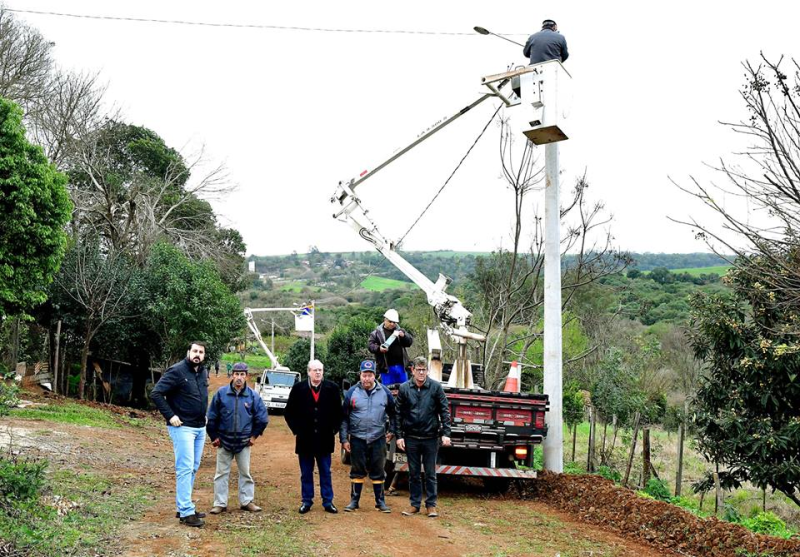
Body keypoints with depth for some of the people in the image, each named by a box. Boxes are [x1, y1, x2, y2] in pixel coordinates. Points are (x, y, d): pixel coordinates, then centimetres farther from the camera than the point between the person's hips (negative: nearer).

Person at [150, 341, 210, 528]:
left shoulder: (203, 373, 10)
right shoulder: (177, 371, -13)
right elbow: (156, 393, -16)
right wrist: (170, 416, -17)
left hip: (200, 428, 8)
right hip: (183, 428, -8)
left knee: (193, 469, 12)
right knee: (185, 469, -9)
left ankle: (184, 506, 22)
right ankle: (186, 512, -6)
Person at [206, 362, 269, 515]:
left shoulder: (253, 396, -5)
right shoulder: (221, 393, -7)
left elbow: (262, 418, 4)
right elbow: (212, 417, 0)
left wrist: (254, 435, 3)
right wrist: (214, 436, 0)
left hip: (244, 442, 0)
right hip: (224, 441, 0)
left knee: (245, 473, 9)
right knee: (221, 473, 6)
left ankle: (246, 501, 20)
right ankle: (220, 503, 14)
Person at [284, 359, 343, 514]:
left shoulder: (332, 388, -1)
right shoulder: (298, 388, -3)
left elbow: (338, 412, 7)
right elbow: (289, 412, 5)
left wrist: (334, 430, 2)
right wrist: (297, 430, 0)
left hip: (325, 439, 0)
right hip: (305, 439, 0)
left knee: (326, 472, 7)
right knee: (306, 473, 9)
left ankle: (328, 502, 14)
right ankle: (306, 501, 18)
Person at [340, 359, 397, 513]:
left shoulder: (384, 392, 1)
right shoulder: (352, 392, -2)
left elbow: (392, 413, 14)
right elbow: (344, 417, 1)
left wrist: (392, 431, 7)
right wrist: (344, 439, -2)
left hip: (378, 439, 1)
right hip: (357, 439, -1)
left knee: (378, 472, 7)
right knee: (357, 471, 8)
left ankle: (380, 502, 16)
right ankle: (354, 501, 18)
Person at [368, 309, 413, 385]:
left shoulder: (399, 331, 12)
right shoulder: (377, 332, 2)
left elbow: (410, 341, 6)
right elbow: (370, 345, -2)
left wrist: (403, 335, -14)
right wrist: (379, 349, -22)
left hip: (401, 365, 3)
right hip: (386, 367, -3)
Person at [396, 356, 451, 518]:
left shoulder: (436, 387, -3)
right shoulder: (404, 388, 0)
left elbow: (444, 411, -2)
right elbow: (399, 414, 2)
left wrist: (446, 434, -8)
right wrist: (399, 436, -3)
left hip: (430, 437, -1)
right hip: (411, 438, 1)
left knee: (430, 474, 6)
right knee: (413, 473, 10)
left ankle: (431, 504, 15)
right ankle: (415, 504, 20)